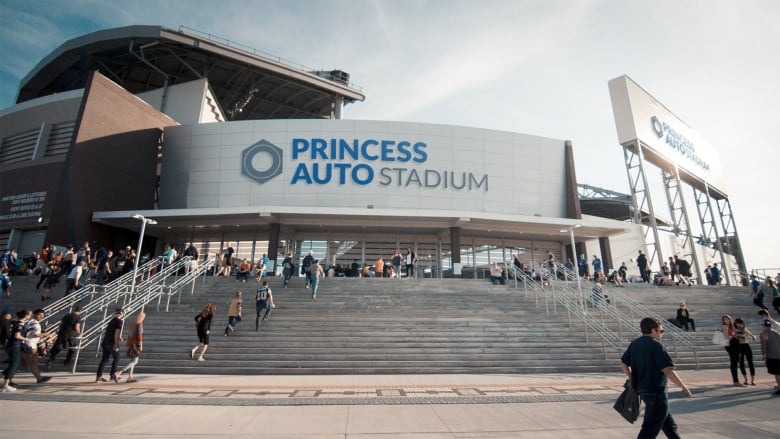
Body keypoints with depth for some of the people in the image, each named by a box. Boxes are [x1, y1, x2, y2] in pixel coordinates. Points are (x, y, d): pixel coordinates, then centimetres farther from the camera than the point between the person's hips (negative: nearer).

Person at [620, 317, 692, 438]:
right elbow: (668, 371, -23)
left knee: (669, 423, 27)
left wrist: (634, 380, 21)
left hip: (642, 389, 8)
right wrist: (684, 387, -10)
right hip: (656, 392, -8)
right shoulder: (656, 345, -18)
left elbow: (623, 363, 11)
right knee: (650, 428, 0)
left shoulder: (634, 344, 6)